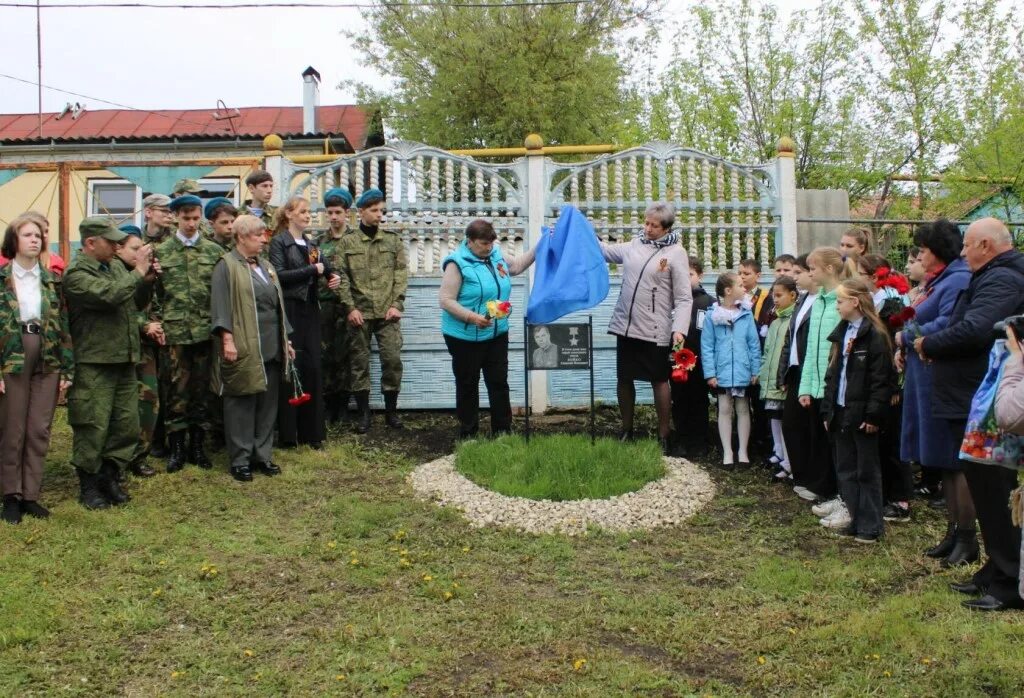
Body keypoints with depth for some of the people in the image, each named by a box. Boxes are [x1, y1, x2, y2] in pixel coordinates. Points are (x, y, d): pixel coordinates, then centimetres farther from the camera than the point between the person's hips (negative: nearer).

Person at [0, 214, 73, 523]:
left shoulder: (52, 279, 8)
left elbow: (63, 324, 8)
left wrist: (67, 368, 3)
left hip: (48, 361, 3)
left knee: (39, 431, 6)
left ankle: (30, 494, 16)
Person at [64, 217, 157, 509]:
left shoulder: (116, 266, 12)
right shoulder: (76, 273, -10)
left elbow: (137, 303, 19)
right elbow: (110, 295, -26)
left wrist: (147, 281, 1)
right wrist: (137, 272, -16)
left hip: (125, 361, 7)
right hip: (94, 364, -7)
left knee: (127, 425, 11)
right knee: (93, 428, 1)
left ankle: (108, 476, 27)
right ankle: (88, 485, 17)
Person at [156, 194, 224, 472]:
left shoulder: (214, 251, 7)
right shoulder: (162, 252, 6)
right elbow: (155, 292, 6)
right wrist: (157, 322, -2)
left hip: (206, 329, 1)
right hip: (175, 330, -1)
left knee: (202, 388, 7)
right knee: (177, 388, 1)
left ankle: (198, 445, 18)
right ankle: (176, 447, 12)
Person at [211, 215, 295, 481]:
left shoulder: (266, 267, 18)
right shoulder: (227, 266, -4)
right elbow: (220, 305, -12)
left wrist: (286, 340, 18)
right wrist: (227, 340, -20)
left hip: (271, 348, 7)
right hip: (243, 348, -7)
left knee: (268, 404, 9)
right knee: (241, 403, -1)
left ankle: (262, 455, 18)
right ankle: (240, 460, 7)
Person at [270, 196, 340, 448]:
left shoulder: (311, 242, 16)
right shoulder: (279, 242, -3)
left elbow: (323, 269, 23)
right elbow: (279, 275, -14)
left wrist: (332, 277, 1)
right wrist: (313, 270, -14)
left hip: (310, 309, 6)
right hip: (289, 309, -6)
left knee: (312, 366, 3)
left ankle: (311, 431, 9)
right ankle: (288, 432, 3)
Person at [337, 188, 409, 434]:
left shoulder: (394, 240, 10)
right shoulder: (347, 242, 6)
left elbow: (401, 273, 5)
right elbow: (342, 276, 1)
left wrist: (397, 304, -6)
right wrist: (350, 307, -9)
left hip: (387, 312, 1)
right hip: (359, 312, -1)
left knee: (392, 359, -4)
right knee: (359, 362, 3)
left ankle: (391, 411, 11)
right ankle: (363, 413, 13)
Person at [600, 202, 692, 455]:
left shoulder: (676, 253, -5)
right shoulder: (634, 245, 8)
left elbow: (684, 298, -8)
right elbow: (603, 250, 20)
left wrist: (679, 329, -19)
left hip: (655, 330, -5)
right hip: (626, 325, 5)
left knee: (659, 381, 4)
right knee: (624, 379, 12)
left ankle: (663, 437, 14)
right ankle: (627, 431, 28)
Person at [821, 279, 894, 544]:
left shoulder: (875, 335, -12)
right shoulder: (841, 333, 12)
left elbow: (881, 380, -15)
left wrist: (873, 415, -18)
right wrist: (828, 410, 10)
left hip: (862, 415, -8)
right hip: (841, 413, 8)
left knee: (867, 471, 2)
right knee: (846, 470, 12)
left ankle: (870, 525, 11)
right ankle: (857, 519, 21)